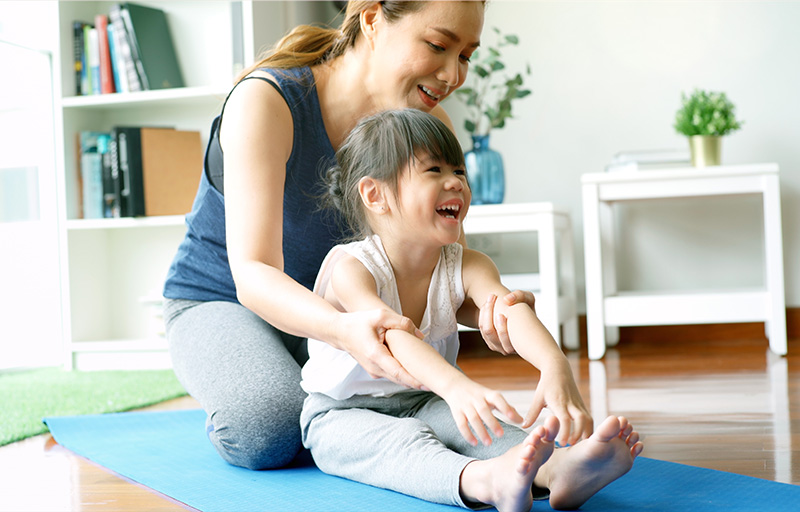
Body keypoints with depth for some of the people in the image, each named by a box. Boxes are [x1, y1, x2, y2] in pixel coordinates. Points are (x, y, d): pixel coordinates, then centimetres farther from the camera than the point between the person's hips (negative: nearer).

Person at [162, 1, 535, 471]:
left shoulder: (429, 126, -11)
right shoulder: (266, 101, -28)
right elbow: (252, 273, -36)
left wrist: (484, 309, -41)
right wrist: (343, 329, -58)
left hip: (330, 304, 4)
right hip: (221, 301, -4)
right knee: (269, 428, -32)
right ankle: (228, 408, 5)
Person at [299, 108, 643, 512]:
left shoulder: (465, 267, -6)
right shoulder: (349, 268, -21)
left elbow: (510, 309, -27)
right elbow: (391, 333, -40)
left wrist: (555, 367, -49)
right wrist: (455, 385, -59)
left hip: (423, 403, 5)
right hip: (342, 415, -4)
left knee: (481, 426, -25)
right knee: (402, 439, -34)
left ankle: (557, 469, -54)